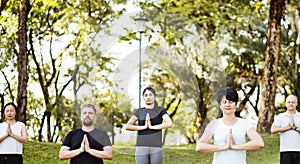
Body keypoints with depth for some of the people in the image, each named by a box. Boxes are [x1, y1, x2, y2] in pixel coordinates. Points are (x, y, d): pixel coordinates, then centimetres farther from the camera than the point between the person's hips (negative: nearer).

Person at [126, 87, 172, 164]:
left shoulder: (161, 110, 5)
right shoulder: (139, 112, 10)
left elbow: (169, 123, -13)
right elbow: (128, 126, -3)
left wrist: (151, 126, -14)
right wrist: (144, 127, -12)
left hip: (156, 149, -1)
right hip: (142, 148, 1)